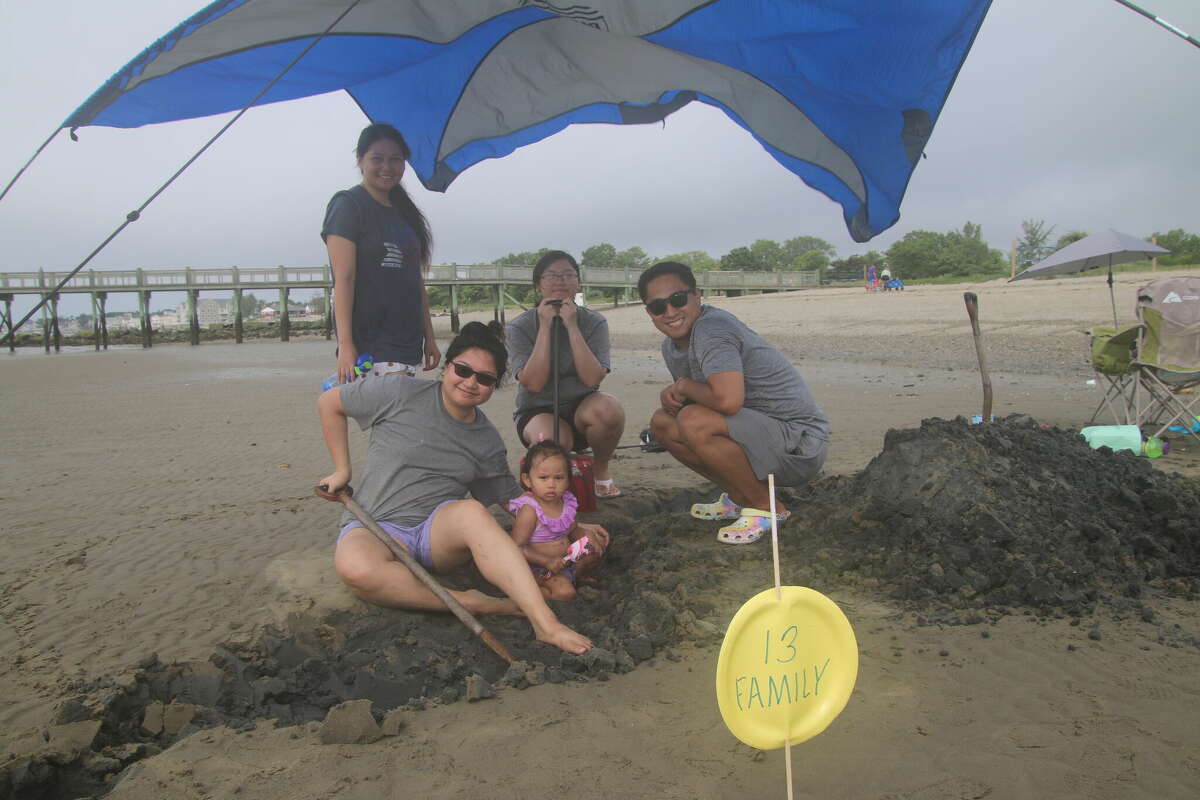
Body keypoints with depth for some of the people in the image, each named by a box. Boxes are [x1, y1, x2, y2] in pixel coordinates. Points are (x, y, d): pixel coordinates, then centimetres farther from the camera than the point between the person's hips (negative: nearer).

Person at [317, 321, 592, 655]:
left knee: (472, 511, -36)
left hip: (440, 530, 2)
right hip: (375, 529, -2)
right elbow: (329, 402, 8)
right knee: (354, 567, -40)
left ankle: (545, 623, -43)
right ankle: (470, 603, -31)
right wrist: (343, 469, 6)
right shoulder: (401, 393, -3)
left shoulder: (488, 442, 9)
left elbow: (513, 499, 19)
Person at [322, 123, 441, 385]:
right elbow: (343, 278, -11)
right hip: (368, 343, -7)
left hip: (407, 344, 7)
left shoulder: (404, 213, 20)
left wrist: (429, 337, 17)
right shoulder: (348, 205, -2)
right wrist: (345, 344, -18)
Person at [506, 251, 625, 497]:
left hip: (580, 407, 2)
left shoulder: (594, 323, -3)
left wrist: (571, 326, -19)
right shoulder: (520, 327, -5)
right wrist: (545, 327, -18)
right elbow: (533, 383, -19)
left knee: (608, 409, -33)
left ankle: (601, 471, -3)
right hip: (537, 412, -1)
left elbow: (592, 379, -17)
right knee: (551, 439, -36)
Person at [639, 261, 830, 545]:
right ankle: (739, 498, 14)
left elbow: (728, 400, -36)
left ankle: (766, 507, -8)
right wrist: (673, 394, -4)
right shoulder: (671, 347, 8)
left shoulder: (712, 328, -22)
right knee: (662, 422, 6)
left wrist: (685, 386, -16)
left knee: (693, 422, -30)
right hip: (755, 428, 10)